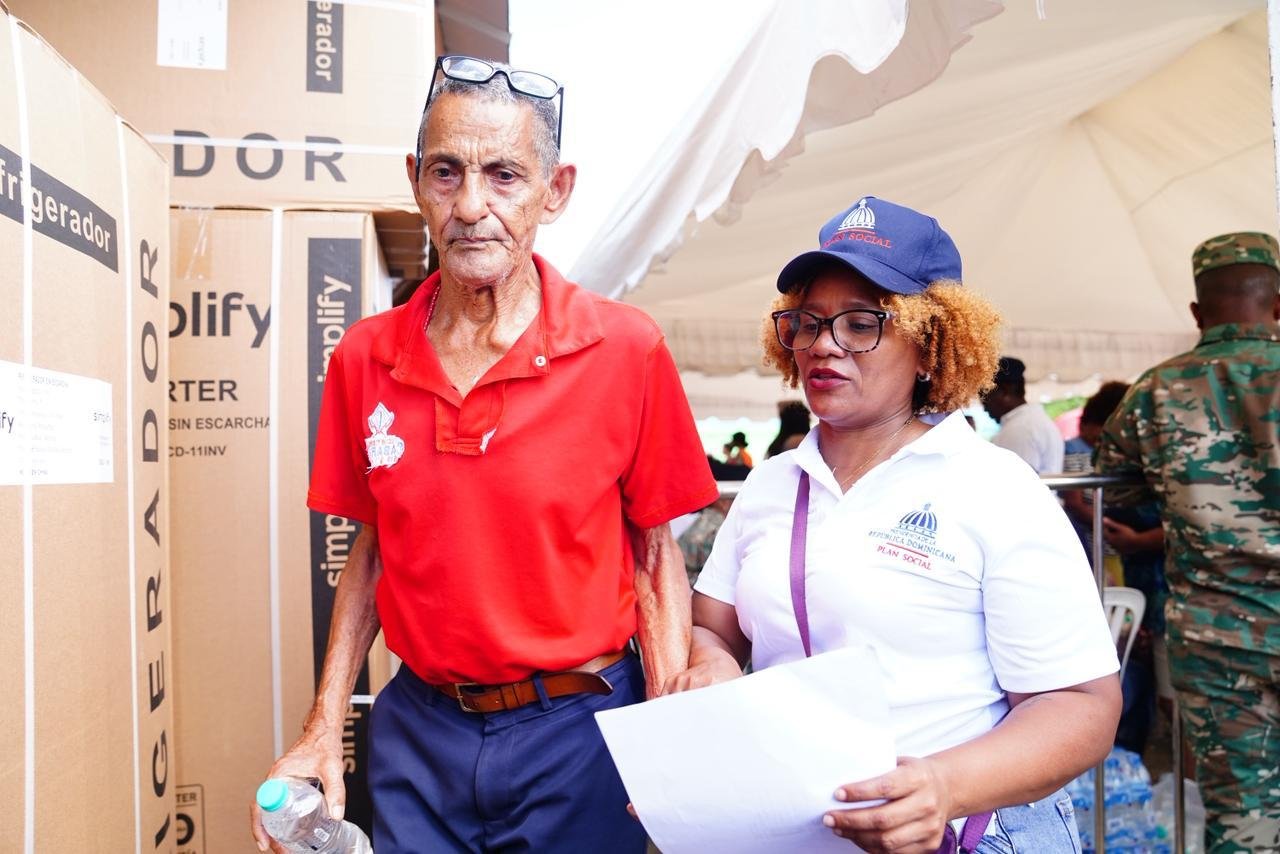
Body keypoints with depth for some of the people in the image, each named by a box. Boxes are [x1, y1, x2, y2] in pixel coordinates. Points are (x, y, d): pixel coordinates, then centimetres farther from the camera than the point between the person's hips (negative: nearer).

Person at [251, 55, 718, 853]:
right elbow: (373, 550, 7)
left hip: (575, 729, -2)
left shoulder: (628, 350, -13)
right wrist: (325, 728, 2)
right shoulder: (364, 358, -3)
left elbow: (657, 554, -5)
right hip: (417, 731, 3)